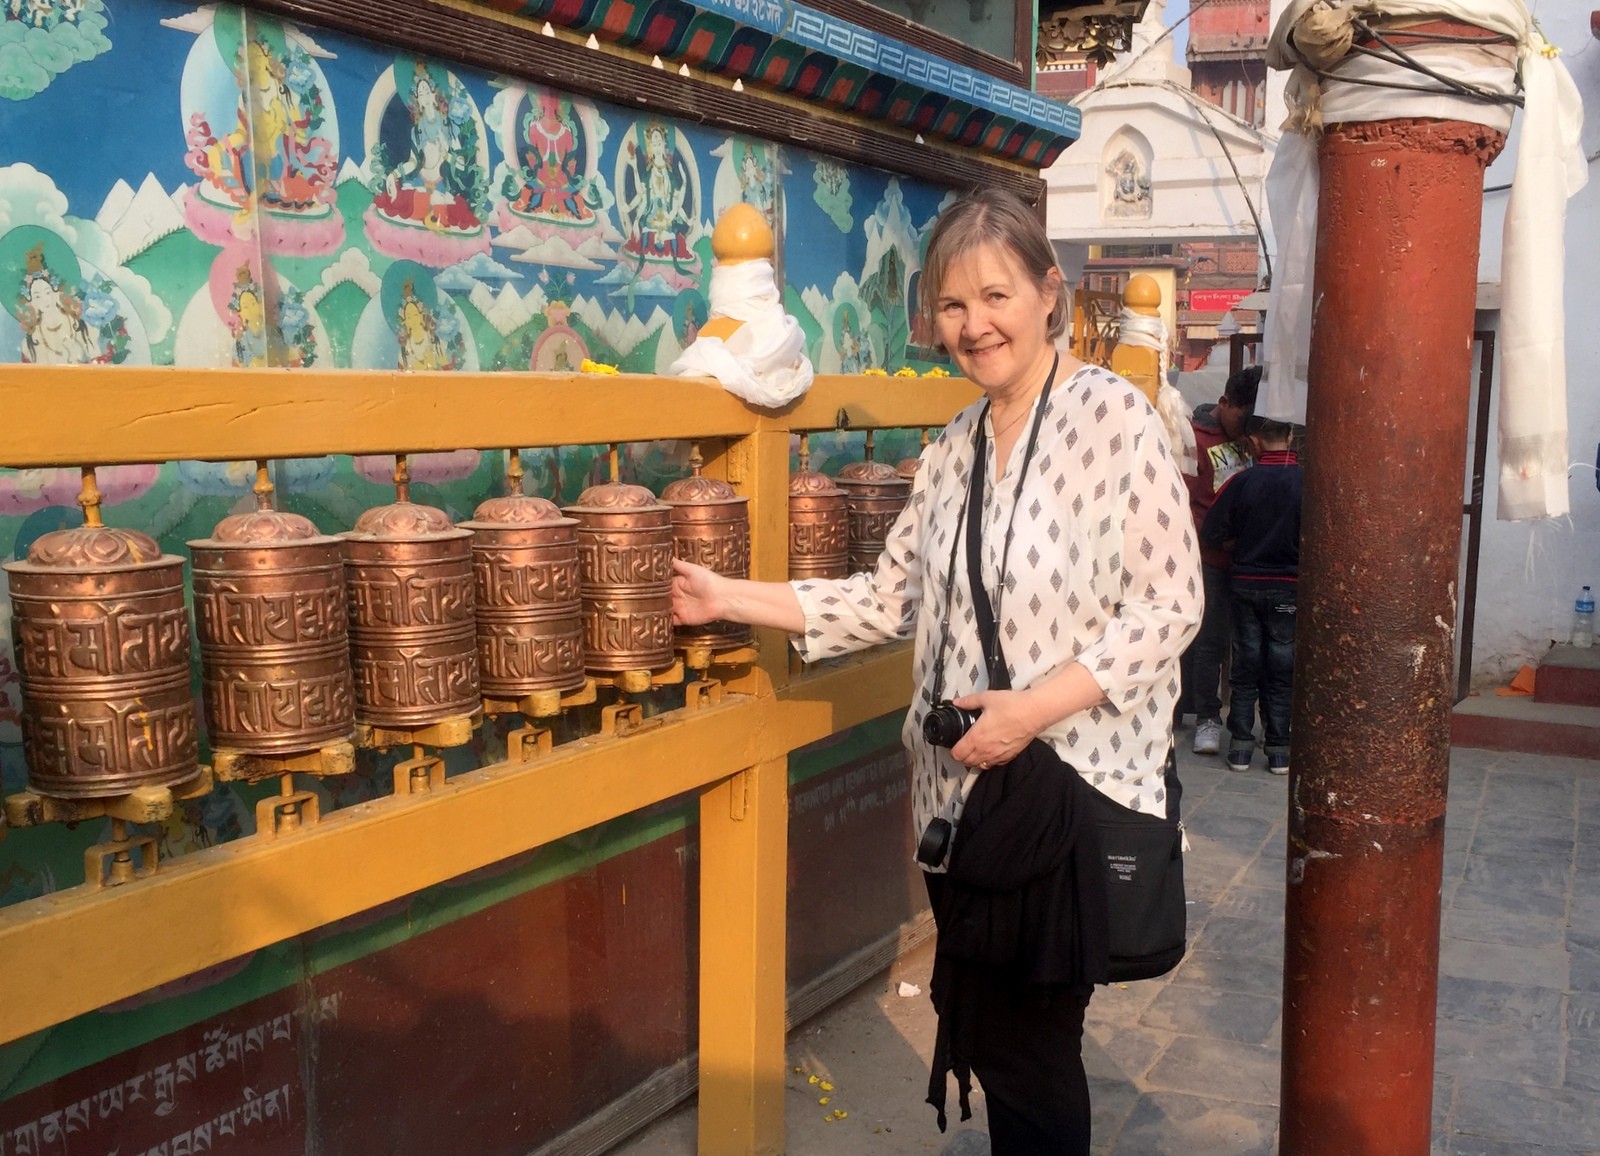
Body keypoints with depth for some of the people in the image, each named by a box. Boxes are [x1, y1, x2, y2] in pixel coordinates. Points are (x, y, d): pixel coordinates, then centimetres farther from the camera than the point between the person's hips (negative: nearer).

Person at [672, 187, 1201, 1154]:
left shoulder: (1113, 415, -10)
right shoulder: (952, 449, 10)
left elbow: (1170, 605, -13)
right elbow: (890, 601, 9)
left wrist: (1034, 709, -20)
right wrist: (729, 598, 5)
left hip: (1079, 779, -6)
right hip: (966, 786, 6)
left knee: (1022, 1045, 3)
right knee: (984, 1033, 15)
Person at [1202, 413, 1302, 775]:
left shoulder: (1242, 482, -9)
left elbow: (1211, 536, -7)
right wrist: (1291, 548, 9)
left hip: (1244, 583, 1)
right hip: (1288, 586, -1)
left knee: (1245, 664, 10)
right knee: (1281, 668, 9)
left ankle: (1240, 745, 12)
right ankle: (1278, 749, 12)